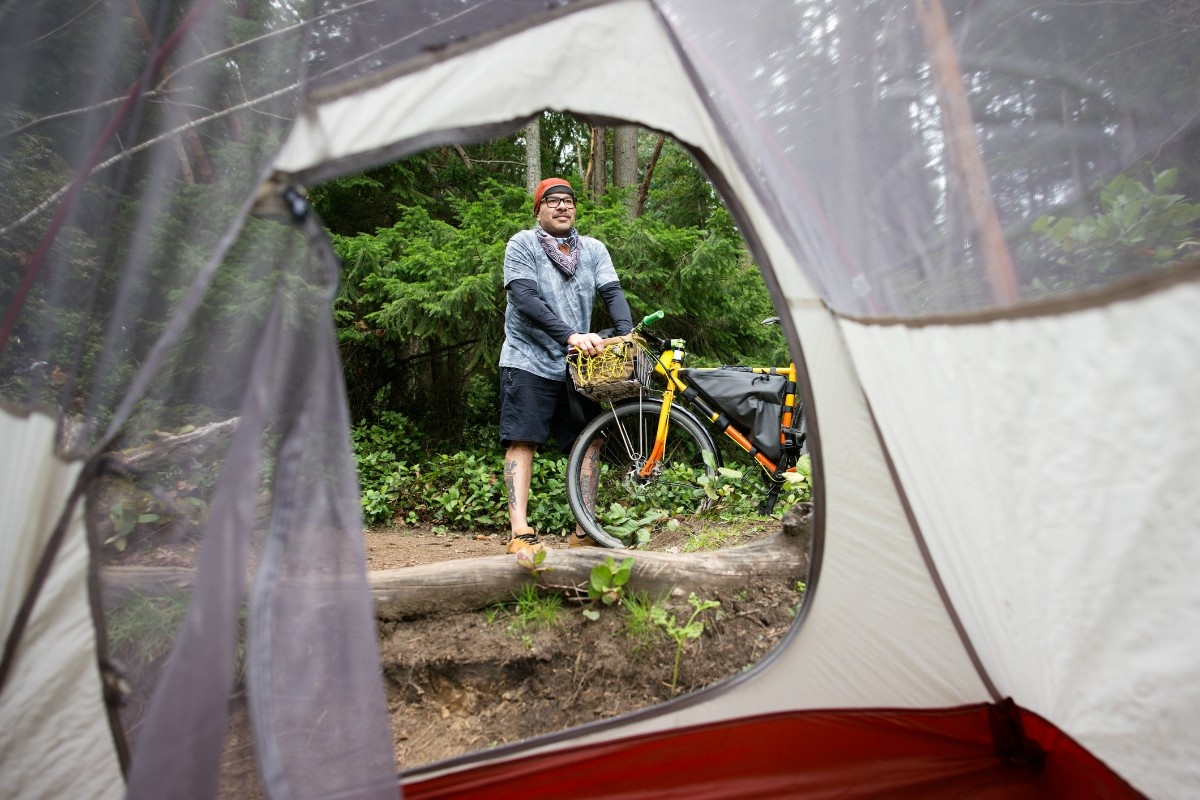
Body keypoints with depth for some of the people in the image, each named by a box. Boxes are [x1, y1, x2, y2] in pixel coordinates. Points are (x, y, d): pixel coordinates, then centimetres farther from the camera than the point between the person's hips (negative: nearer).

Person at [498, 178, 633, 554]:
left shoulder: (594, 249, 10)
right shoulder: (522, 245, -2)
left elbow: (613, 293, -2)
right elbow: (525, 299, -16)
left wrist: (628, 333, -21)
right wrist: (571, 335, -27)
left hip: (578, 364, 5)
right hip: (529, 361, -4)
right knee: (523, 441, -9)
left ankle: (584, 530, 12)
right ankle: (520, 532, -7)